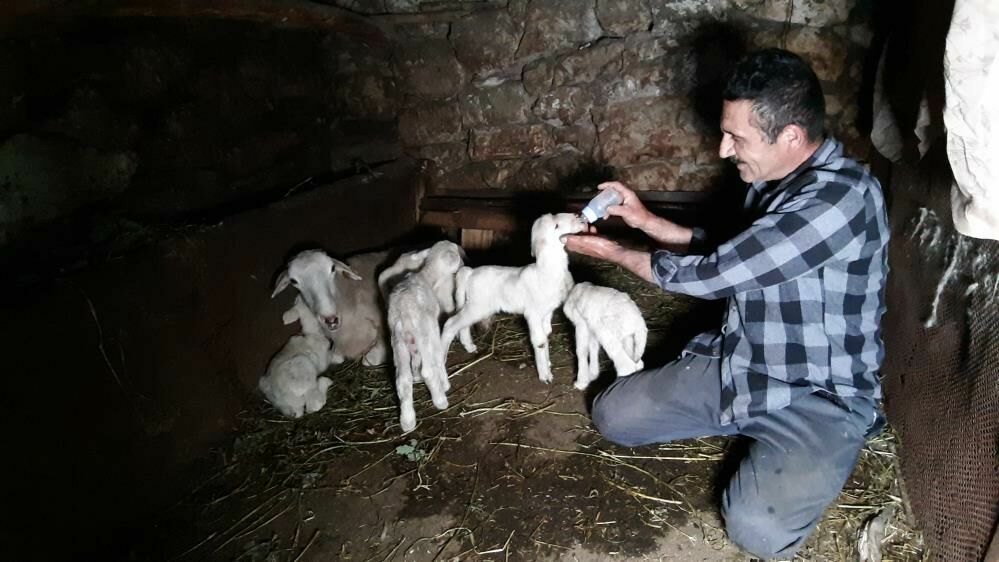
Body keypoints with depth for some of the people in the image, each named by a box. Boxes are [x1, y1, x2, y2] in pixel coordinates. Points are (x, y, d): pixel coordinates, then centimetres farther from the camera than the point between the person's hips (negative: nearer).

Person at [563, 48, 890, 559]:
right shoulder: (772, 179, 2)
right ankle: (746, 422, 14)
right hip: (736, 366, 8)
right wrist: (646, 220, 8)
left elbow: (714, 274, -25)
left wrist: (614, 253, -9)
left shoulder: (841, 197, -27)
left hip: (818, 396, -7)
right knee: (611, 416, 4)